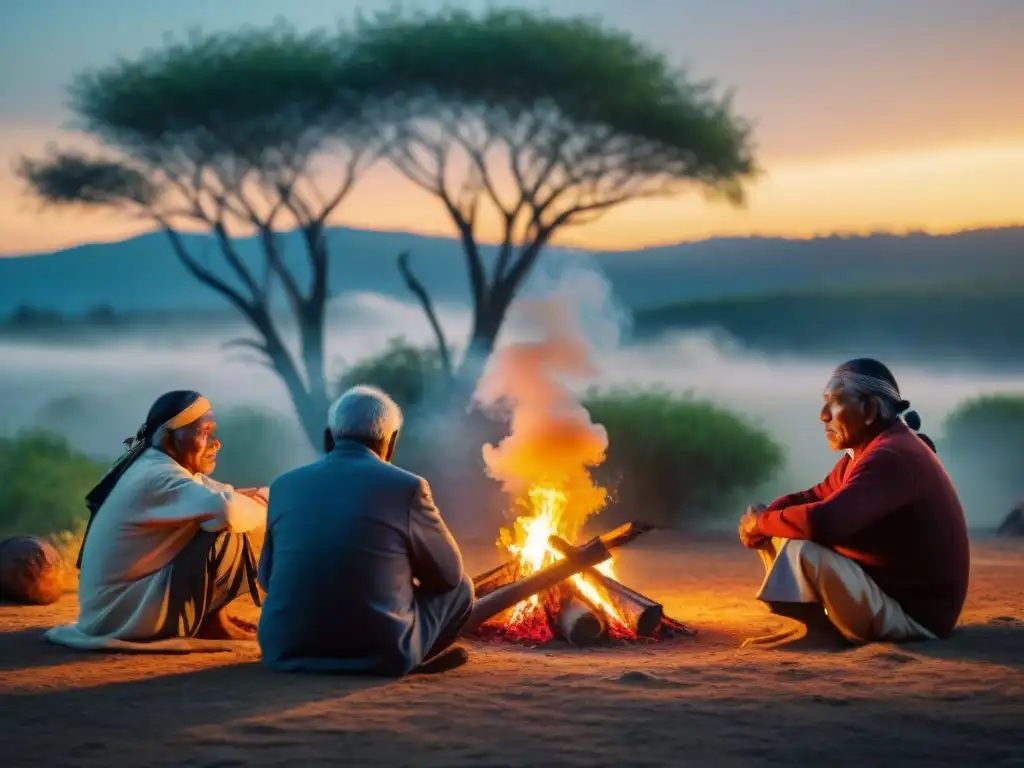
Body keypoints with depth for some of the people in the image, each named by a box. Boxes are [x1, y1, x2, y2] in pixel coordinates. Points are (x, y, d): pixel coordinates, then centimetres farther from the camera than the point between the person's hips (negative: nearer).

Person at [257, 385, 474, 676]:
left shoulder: (284, 485, 6)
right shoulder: (407, 487, -5)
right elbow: (449, 573, 8)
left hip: (285, 649, 4)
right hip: (378, 652, -4)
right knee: (459, 587, 20)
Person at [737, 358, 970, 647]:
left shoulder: (892, 456, -24)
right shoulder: (867, 450, 9)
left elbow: (824, 521, -37)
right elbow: (813, 498, 15)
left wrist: (762, 522, -18)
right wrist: (763, 519, -7)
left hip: (916, 611, -11)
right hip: (888, 587, 11)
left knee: (802, 551, -31)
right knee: (785, 532, 10)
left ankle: (822, 629, -9)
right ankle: (817, 624, 4)